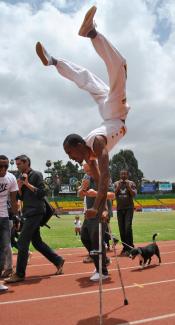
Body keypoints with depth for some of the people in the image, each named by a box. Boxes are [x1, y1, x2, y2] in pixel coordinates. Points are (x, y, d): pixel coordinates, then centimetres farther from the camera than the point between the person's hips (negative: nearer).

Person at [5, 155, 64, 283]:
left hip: (36, 212, -9)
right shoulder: (22, 177, 15)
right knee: (37, 242, 13)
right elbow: (21, 197, 15)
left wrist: (27, 184, -16)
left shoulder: (36, 175, -8)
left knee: (22, 242, -9)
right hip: (29, 213, 9)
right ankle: (58, 260, 25)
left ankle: (20, 274, -1)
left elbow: (42, 193, -15)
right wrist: (20, 187, -3)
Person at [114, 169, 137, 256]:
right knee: (121, 229, 5)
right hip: (119, 208, 3)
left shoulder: (131, 183, 3)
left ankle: (130, 248, -6)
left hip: (129, 208, -3)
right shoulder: (116, 183, 8)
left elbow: (134, 194, -5)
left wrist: (128, 186, -14)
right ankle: (125, 247, 16)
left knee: (128, 228, -12)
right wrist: (118, 186, -11)